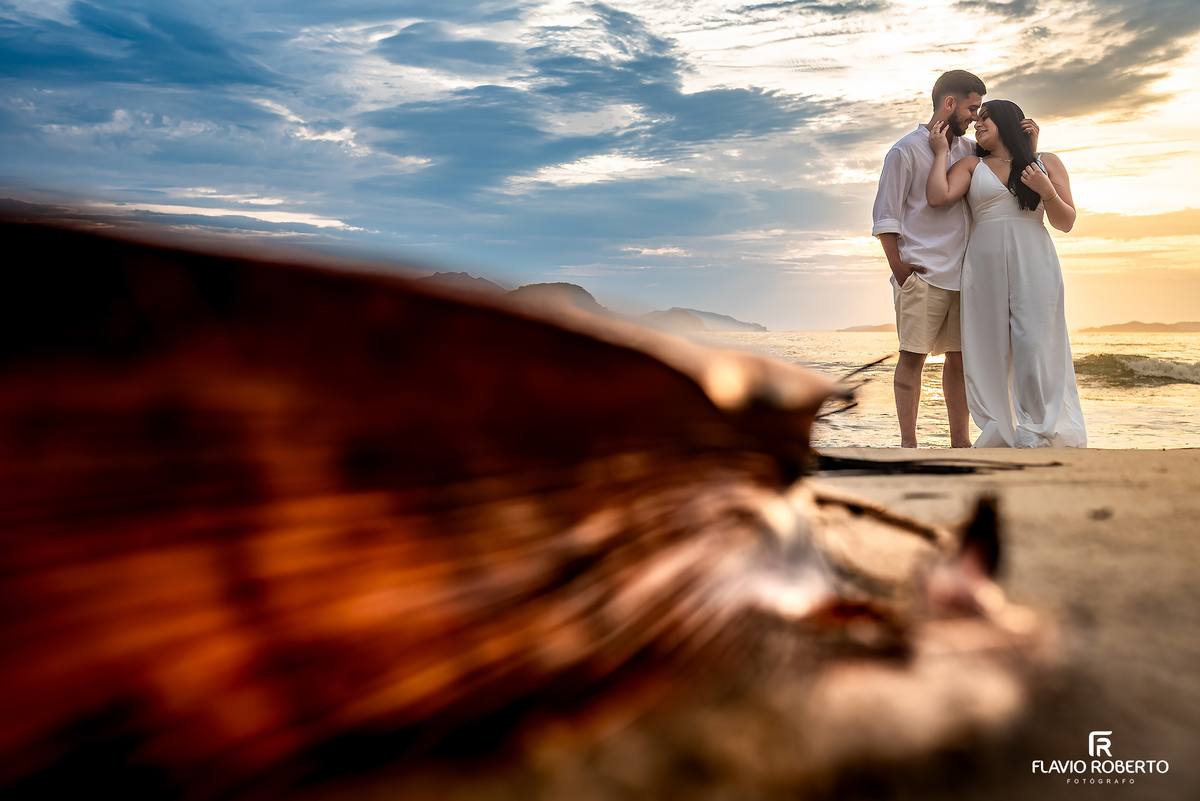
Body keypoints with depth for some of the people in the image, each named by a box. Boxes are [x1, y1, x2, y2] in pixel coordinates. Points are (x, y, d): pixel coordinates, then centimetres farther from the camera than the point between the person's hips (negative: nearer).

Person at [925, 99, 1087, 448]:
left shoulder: (1047, 163, 14)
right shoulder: (971, 165, 14)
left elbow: (1065, 223, 11)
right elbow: (938, 197, -5)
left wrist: (1046, 191, -6)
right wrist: (941, 152, 6)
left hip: (1034, 265, -1)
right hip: (985, 264, 1)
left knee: (1034, 346, -10)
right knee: (990, 349, -2)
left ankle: (1036, 438, -6)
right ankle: (1001, 436, 2)